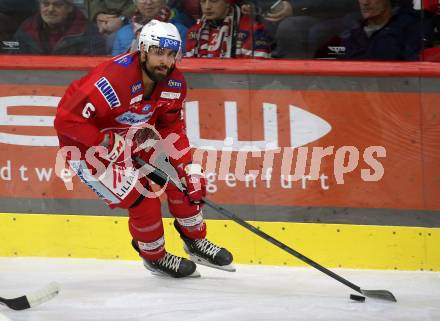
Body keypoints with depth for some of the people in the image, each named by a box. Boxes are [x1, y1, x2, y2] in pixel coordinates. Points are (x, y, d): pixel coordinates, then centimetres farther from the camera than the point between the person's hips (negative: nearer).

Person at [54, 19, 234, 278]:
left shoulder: (174, 82, -11)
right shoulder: (114, 80, -37)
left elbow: (172, 128, 0)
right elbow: (66, 119, -36)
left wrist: (190, 169, -9)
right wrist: (111, 144, -32)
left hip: (132, 135, 8)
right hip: (86, 146, -8)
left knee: (182, 175, -1)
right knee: (141, 197, -15)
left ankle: (196, 241, 20)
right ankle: (155, 257, 12)